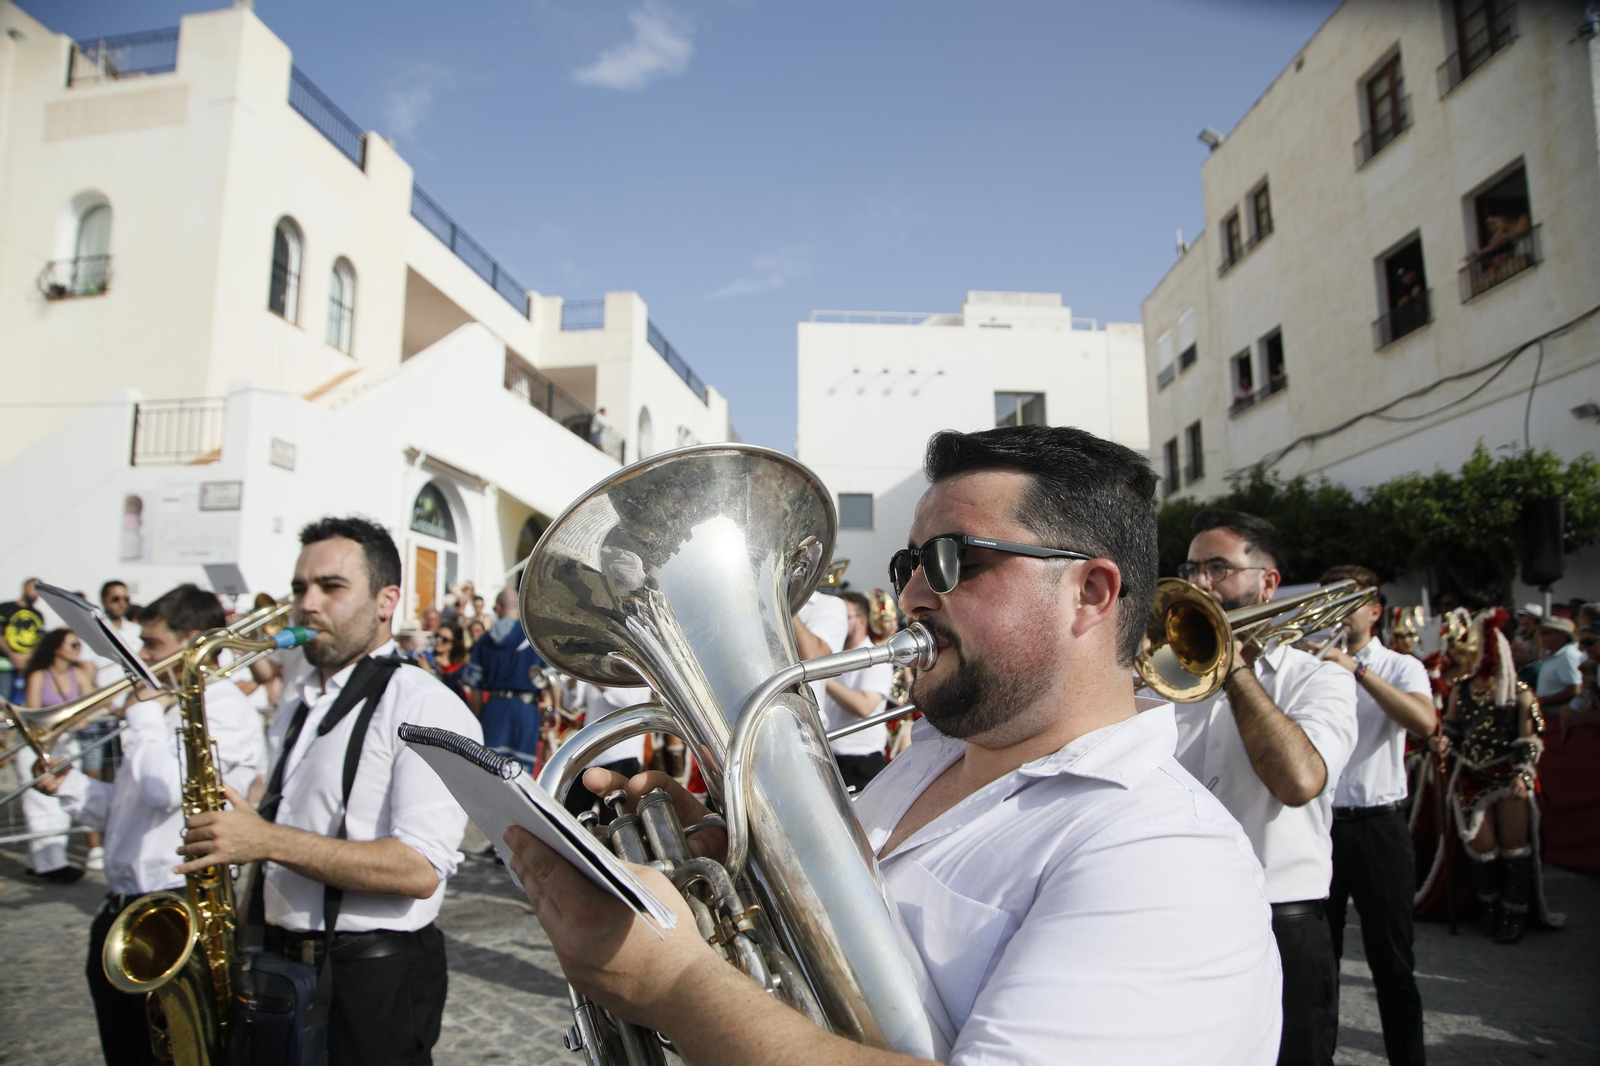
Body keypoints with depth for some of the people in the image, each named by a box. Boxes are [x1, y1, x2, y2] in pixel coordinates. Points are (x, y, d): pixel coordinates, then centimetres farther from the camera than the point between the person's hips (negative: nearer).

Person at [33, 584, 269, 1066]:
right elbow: (131, 809, 18)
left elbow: (166, 790, -30)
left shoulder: (226, 710, -17)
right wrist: (68, 786, 3)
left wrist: (146, 711, -18)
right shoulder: (167, 706, 12)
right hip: (122, 910, 9)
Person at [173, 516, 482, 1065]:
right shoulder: (299, 699, 11)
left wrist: (268, 840, -25)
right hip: (279, 961, 7)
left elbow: (420, 869, -25)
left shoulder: (426, 706, -16)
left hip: (372, 979, -7)